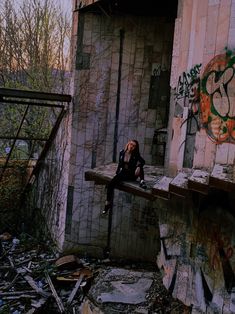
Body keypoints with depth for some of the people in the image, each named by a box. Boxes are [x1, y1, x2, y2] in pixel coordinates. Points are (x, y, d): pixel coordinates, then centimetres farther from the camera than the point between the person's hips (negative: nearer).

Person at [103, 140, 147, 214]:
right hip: (123, 173, 3)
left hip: (132, 174, -2)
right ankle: (108, 203, -7)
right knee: (110, 184, -18)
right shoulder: (122, 152, 2)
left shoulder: (136, 155, -8)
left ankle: (142, 182, -27)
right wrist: (117, 173, 8)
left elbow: (142, 161, -23)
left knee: (139, 164, -32)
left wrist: (138, 167, -42)